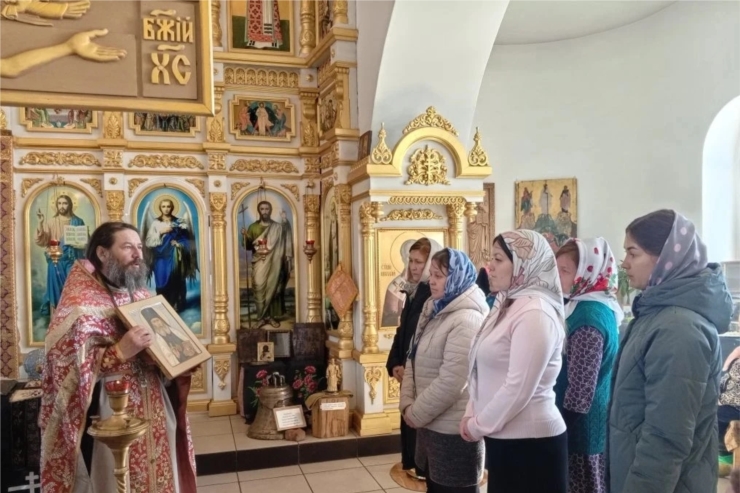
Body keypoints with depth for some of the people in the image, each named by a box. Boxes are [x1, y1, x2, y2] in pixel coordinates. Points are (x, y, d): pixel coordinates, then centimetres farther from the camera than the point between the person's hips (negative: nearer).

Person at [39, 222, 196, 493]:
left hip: (153, 409, 7)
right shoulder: (80, 301, -11)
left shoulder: (143, 296, 10)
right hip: (110, 414, -6)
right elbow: (64, 362, -20)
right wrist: (120, 351, -29)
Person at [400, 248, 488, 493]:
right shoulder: (432, 311, 9)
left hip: (453, 429, -8)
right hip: (431, 423, 8)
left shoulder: (466, 320, -20)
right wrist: (407, 404, -2)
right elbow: (413, 360, 9)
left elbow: (451, 382, -25)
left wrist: (416, 414, -15)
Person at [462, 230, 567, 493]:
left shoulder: (534, 313, -18)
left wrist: (478, 425, -11)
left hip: (531, 441, -8)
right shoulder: (507, 306, 10)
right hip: (504, 438, 9)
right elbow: (484, 372, 13)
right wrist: (471, 415, 2)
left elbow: (519, 388, -22)